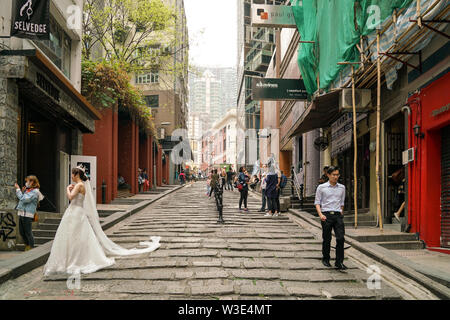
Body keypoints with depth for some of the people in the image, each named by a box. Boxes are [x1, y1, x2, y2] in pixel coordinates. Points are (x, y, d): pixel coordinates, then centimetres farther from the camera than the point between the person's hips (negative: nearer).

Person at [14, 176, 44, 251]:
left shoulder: (34, 192, -11)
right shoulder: (27, 190, 15)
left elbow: (24, 199, -19)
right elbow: (21, 198, 21)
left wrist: (18, 189, -12)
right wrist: (22, 191, 8)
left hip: (27, 215, -9)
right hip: (21, 213, 9)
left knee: (28, 232, -2)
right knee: (21, 232, 14)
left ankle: (32, 248, 9)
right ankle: (27, 246, 28)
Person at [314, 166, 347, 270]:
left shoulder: (342, 188, 12)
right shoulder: (321, 187, 2)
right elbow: (317, 202, 2)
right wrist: (320, 214, -11)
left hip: (338, 215, 2)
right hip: (326, 215, -2)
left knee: (341, 238, -8)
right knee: (327, 239, 4)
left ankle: (339, 262, -3)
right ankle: (325, 259, 22)